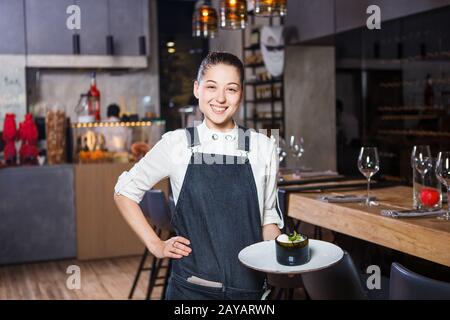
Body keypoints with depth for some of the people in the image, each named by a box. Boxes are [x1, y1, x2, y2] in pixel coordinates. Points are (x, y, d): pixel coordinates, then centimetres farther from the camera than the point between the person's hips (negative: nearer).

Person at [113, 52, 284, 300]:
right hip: (191, 286, -1)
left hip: (248, 286, 2)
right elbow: (124, 191, 6)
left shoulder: (263, 147, -1)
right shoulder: (176, 143, -5)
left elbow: (268, 216, 8)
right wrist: (156, 246, 1)